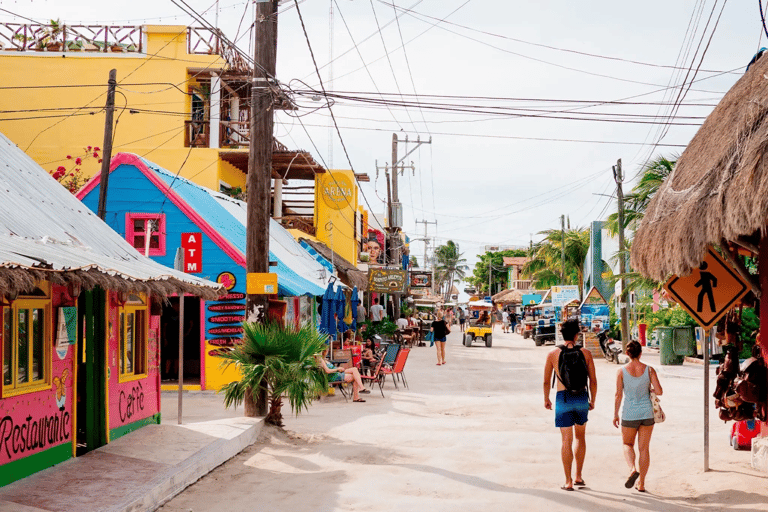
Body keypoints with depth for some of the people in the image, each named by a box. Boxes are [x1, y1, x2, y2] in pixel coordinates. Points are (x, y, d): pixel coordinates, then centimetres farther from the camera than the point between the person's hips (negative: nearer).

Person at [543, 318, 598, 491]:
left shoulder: (553, 354, -5)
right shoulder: (585, 353, -2)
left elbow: (546, 381, 0)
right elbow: (593, 381, 0)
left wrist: (546, 399, 16)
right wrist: (592, 401, 15)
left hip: (563, 399, -2)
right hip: (582, 399, 2)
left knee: (567, 440, 2)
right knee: (580, 437, 20)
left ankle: (568, 482, 1)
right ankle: (578, 477, 22)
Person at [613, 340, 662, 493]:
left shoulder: (621, 372, -7)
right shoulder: (649, 370, -4)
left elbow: (618, 395, -7)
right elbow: (659, 391, -7)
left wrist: (615, 414, 2)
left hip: (629, 414, -1)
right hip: (647, 413, 1)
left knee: (627, 444, 17)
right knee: (644, 447, 10)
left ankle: (633, 469, -11)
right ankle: (641, 484, 13)